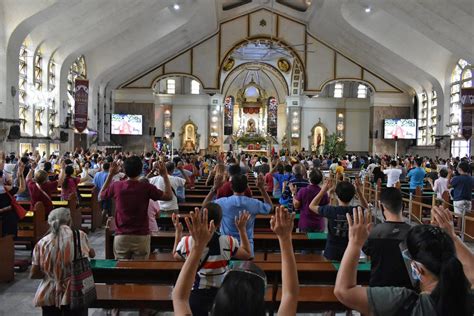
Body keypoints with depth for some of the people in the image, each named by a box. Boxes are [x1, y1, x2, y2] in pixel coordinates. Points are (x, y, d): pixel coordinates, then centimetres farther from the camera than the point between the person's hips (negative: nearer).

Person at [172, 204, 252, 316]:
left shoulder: (187, 242, -16)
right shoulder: (228, 242, -18)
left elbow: (176, 255, 8)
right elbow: (247, 254, 3)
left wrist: (178, 232, 16)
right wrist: (242, 229, 6)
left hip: (196, 295, 1)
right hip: (222, 294, 0)